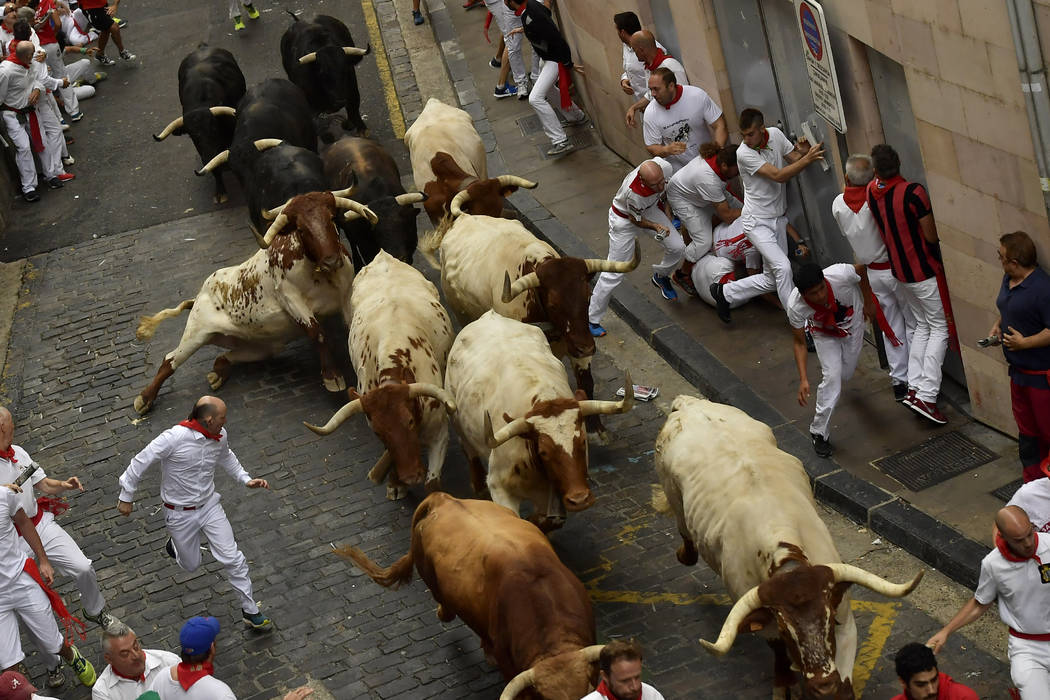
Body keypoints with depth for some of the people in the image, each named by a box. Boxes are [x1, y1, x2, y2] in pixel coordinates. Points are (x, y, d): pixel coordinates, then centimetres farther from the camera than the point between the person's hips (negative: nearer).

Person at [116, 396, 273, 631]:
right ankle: (174, 546, 51)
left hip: (209, 506, 4)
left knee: (233, 559, -1)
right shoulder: (174, 438, -30)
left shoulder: (220, 436, -10)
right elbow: (141, 462, -19)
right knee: (191, 565, 15)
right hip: (180, 513, -4)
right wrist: (126, 497, -10)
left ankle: (250, 612, 14)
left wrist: (246, 479, 6)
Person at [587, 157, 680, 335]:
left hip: (649, 210, 6)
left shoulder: (664, 167, -31)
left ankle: (661, 277, 31)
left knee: (677, 247, -4)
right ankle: (591, 318, 11)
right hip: (625, 219, -6)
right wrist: (656, 227, -34)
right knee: (614, 273, -3)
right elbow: (636, 220, -22)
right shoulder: (634, 193, -45)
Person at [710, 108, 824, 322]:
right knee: (783, 267, -21)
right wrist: (808, 159, -31)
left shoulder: (775, 134, -2)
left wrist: (802, 153, -18)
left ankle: (725, 292, 24)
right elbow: (779, 176, -25)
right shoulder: (744, 153, -21)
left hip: (778, 219, 7)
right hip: (757, 222, -7)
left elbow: (794, 158, 5)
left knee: (772, 279, 9)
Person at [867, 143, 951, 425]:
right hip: (924, 271, -7)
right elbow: (931, 235, -18)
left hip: (900, 270, 7)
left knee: (922, 325, 19)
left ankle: (913, 387, 11)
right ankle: (926, 395, -8)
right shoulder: (913, 192, -26)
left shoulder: (872, 191, -5)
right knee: (940, 328, 1)